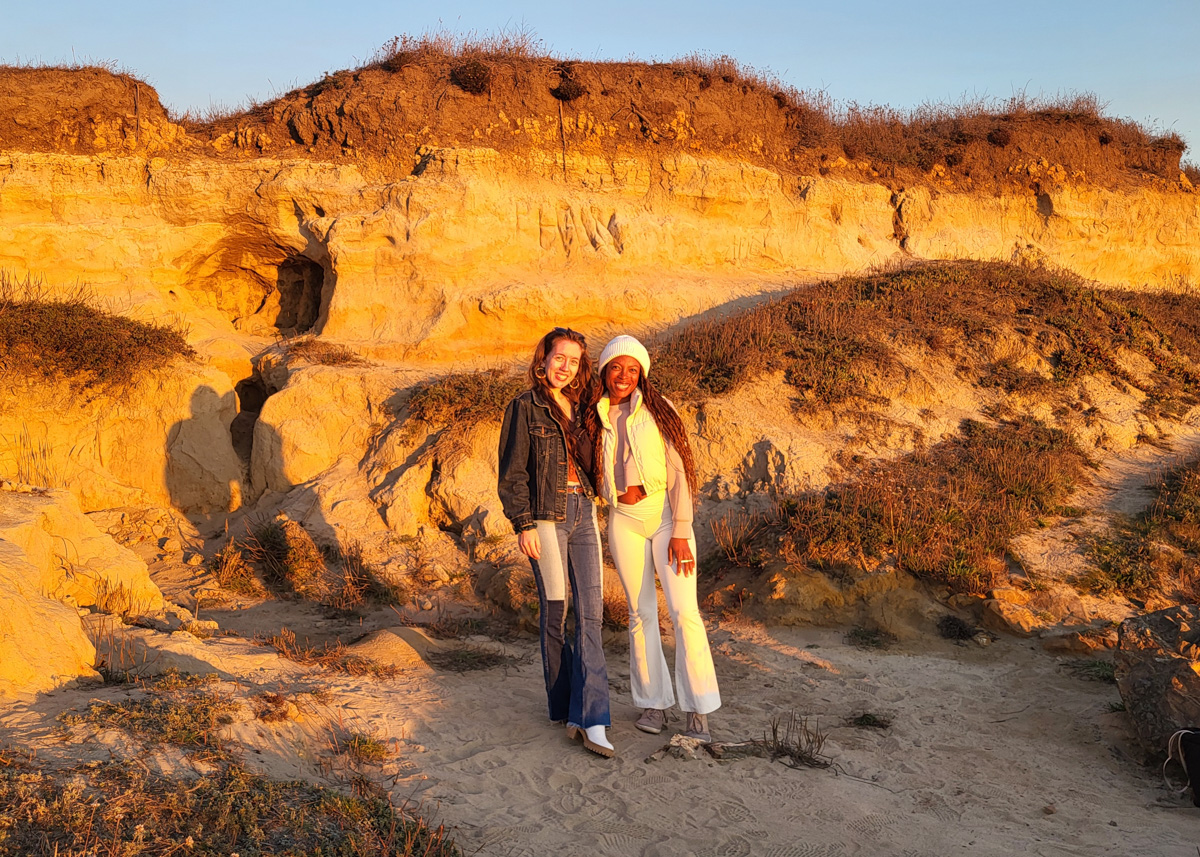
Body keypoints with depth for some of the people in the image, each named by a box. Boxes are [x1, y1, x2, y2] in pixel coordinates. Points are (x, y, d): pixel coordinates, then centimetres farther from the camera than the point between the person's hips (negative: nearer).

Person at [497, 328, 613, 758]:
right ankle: (562, 706, 17)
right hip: (545, 516, -5)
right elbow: (512, 473, -6)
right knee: (554, 612, 2)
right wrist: (523, 524, -12)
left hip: (583, 512, 5)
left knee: (590, 612, -4)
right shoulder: (524, 408, -2)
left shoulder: (580, 407, 13)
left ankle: (590, 718, -6)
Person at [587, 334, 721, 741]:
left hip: (665, 515, -3)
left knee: (684, 611, -9)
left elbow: (678, 471, -8)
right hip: (623, 521, 3)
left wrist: (680, 532, -13)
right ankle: (652, 701, 18)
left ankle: (699, 710, -1)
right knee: (641, 613, 7)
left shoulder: (656, 409, -3)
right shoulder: (595, 418, 7)